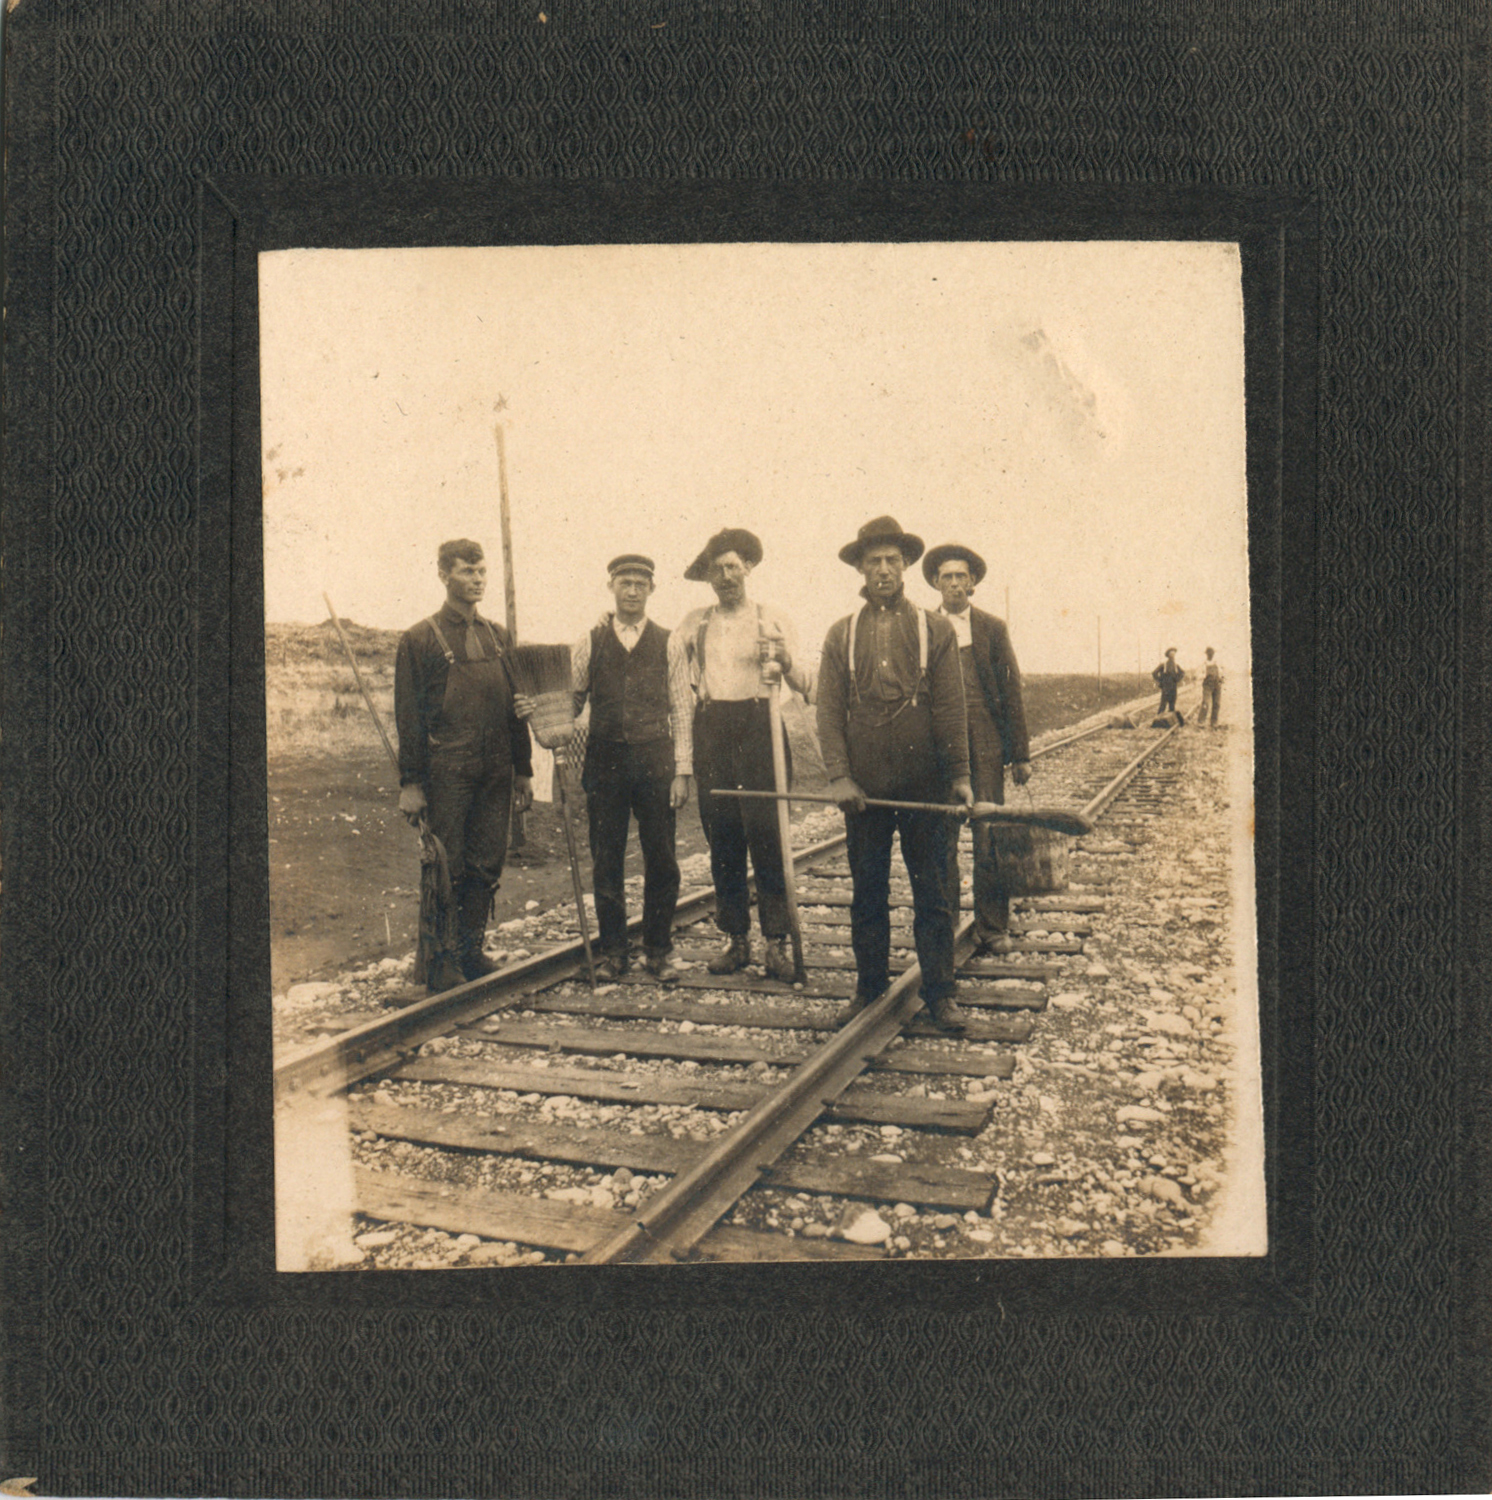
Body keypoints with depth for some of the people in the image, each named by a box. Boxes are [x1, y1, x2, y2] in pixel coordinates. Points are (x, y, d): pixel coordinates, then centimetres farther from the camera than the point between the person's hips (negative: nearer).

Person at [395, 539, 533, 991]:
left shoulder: (498, 637, 14)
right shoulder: (419, 639, -1)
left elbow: (515, 708, 17)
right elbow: (409, 717, -3)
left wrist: (523, 771, 13)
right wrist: (410, 783, -8)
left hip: (495, 774, 5)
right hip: (446, 773, -5)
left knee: (487, 867, 7)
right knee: (446, 869, -1)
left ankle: (471, 950, 19)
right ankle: (440, 962, 9)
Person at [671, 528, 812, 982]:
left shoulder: (773, 620, 10)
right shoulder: (693, 625, 14)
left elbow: (806, 686, 8)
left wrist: (786, 661, -12)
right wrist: (683, 760, 4)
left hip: (759, 727, -2)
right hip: (711, 732, 2)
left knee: (767, 836, -7)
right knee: (722, 842, 3)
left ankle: (777, 941, -1)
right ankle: (736, 939, 11)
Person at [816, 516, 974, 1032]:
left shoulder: (936, 630, 6)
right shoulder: (841, 635, 8)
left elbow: (950, 708, 3)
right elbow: (829, 710, 4)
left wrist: (960, 775, -3)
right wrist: (839, 776, -6)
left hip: (925, 786, -1)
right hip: (864, 788, 1)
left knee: (933, 894, 3)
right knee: (868, 895, 8)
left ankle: (940, 994, 12)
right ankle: (870, 988, 20)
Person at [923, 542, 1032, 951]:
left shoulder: (992, 629, 7)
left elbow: (1011, 693, 7)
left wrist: (1020, 755, 2)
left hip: (985, 748, 0)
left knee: (989, 840, 0)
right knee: (941, 843, 3)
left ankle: (990, 927, 11)